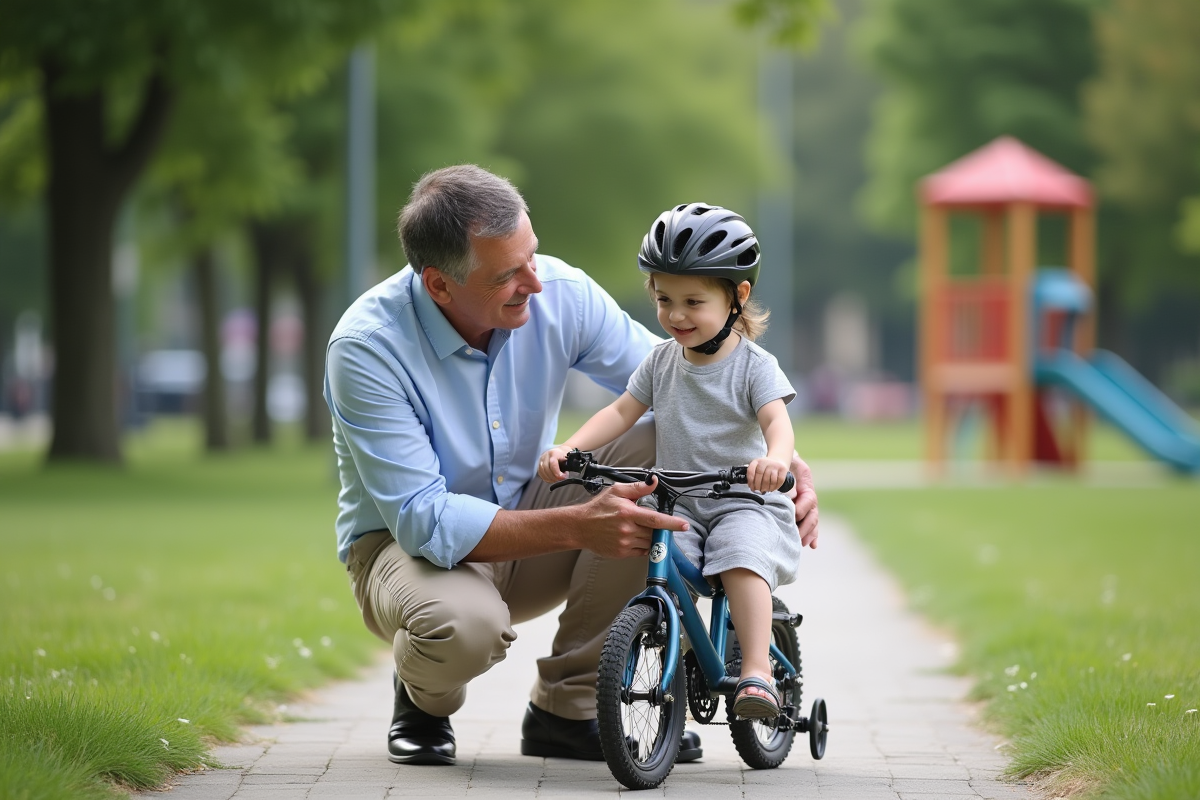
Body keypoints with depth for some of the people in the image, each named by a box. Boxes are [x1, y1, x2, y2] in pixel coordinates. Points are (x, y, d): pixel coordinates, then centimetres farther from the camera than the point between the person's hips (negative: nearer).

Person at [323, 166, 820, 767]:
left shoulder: (558, 293, -15)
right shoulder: (366, 348, -27)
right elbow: (422, 519, -30)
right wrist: (578, 527, -40)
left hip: (525, 525, 6)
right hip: (405, 542, -5)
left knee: (661, 446, -19)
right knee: (463, 627, -41)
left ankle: (567, 707, -11)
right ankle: (424, 696, 2)